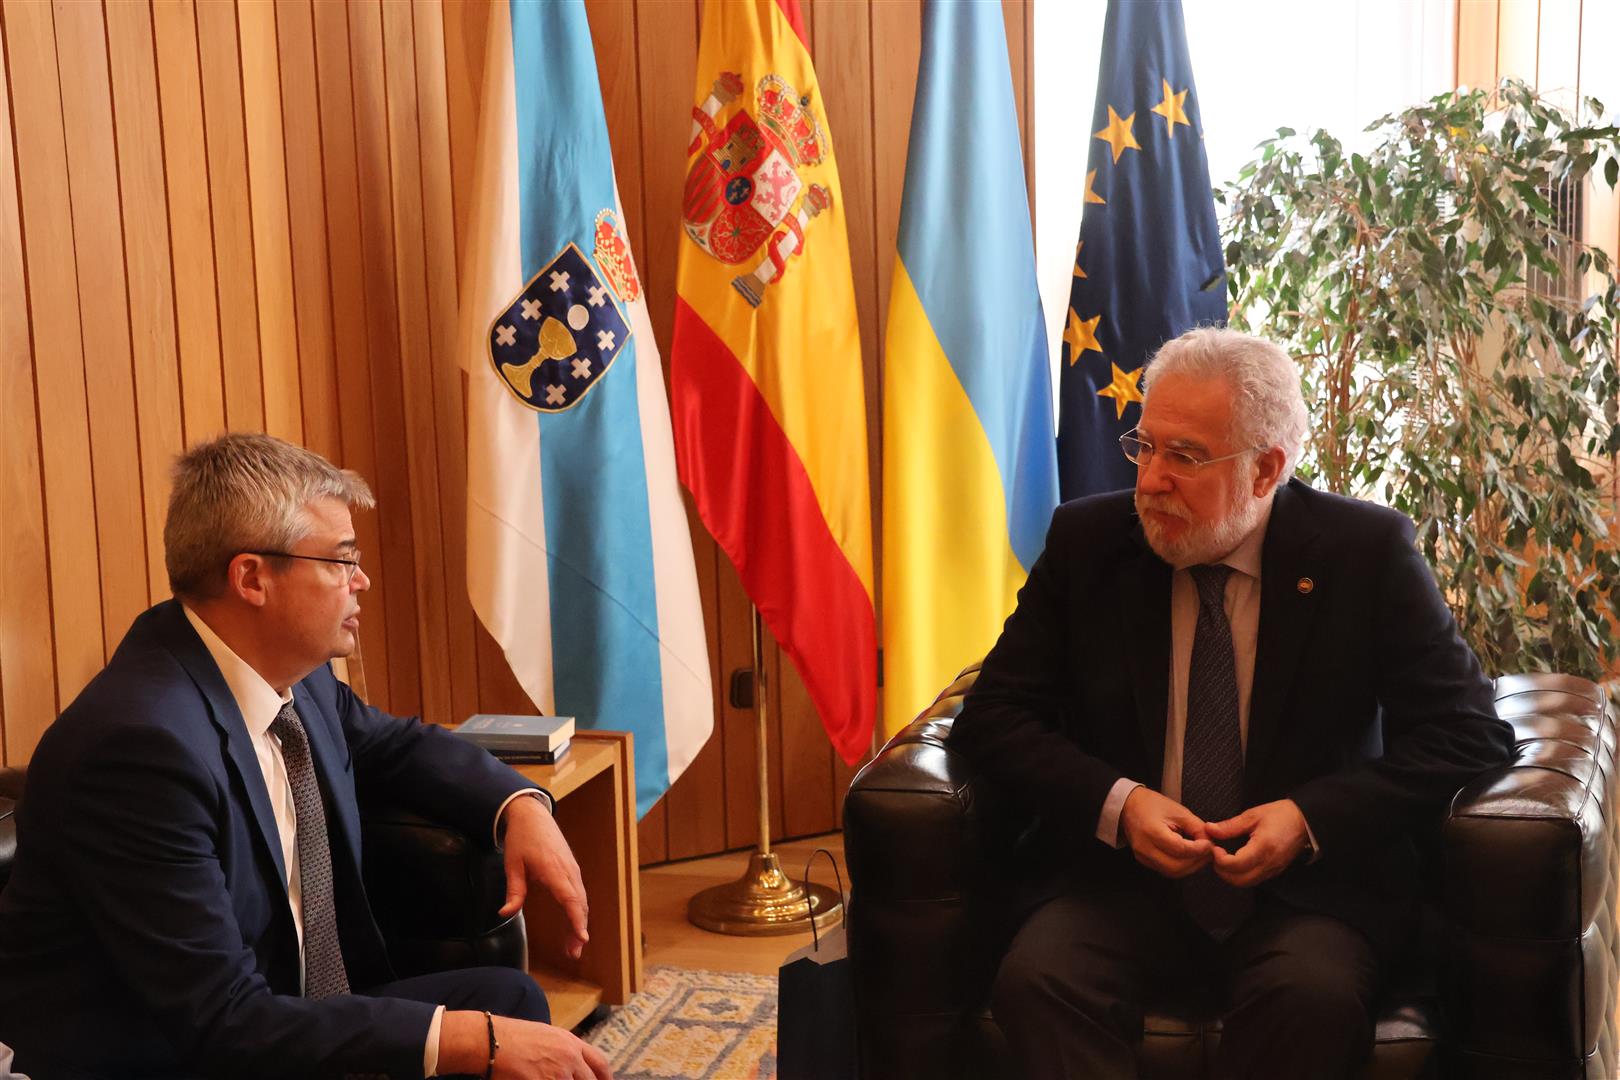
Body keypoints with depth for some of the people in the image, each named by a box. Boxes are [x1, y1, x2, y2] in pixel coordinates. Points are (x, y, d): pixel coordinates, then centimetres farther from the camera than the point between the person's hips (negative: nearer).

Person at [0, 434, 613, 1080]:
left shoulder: (289, 669, -4)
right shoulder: (143, 744, -27)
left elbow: (394, 746, 17)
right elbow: (221, 1024, -28)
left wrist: (521, 806, -2)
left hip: (287, 1018, 8)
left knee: (506, 996, -1)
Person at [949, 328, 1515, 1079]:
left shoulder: (1367, 553, -3)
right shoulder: (1086, 541, 2)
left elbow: (1468, 731, -4)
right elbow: (993, 714, 2)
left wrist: (1312, 818, -18)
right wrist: (1116, 803, -15)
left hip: (1306, 886, -1)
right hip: (1118, 878, 1)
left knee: (1315, 993, -33)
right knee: (1036, 979, -29)